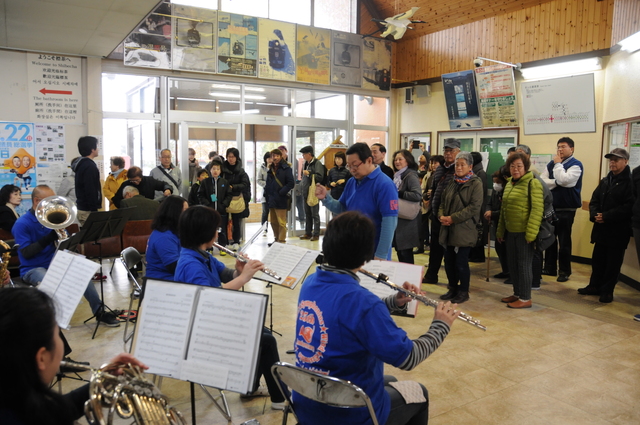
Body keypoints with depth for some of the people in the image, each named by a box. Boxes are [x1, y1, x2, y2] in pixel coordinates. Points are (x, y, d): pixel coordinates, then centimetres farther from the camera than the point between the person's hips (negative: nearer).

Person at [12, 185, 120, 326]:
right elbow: (26, 253, -19)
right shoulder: (22, 224, -10)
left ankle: (99, 312, -6)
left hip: (54, 264, 5)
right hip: (32, 269, -5)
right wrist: (50, 237, -26)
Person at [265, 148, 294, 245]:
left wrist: (281, 192, -16)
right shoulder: (271, 169, 15)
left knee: (281, 222, -6)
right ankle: (276, 239, 24)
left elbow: (291, 183, -12)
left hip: (281, 200, -7)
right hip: (271, 200, 7)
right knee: (273, 222, 13)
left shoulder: (286, 168, -5)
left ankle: (281, 240, 1)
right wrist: (266, 194, 8)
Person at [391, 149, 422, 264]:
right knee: (399, 252, 14)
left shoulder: (411, 176, -12)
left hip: (407, 221, -9)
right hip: (397, 220, 9)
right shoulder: (397, 176, 15)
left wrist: (398, 194, -19)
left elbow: (417, 195, -25)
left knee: (405, 254, -2)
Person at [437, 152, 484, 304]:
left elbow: (474, 207, -14)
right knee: (448, 261, 10)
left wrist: (453, 218, -18)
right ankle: (453, 288, 26)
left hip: (465, 230, -6)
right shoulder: (452, 183, 15)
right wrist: (441, 215, -4)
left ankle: (463, 292, 16)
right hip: (448, 229, 6)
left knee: (461, 262, -1)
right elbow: (443, 202, 17)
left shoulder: (476, 184, -5)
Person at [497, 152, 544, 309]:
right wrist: (500, 230, 16)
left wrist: (531, 232, -21)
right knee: (512, 264, 14)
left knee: (524, 264, 0)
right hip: (511, 231, 7)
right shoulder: (509, 184, 13)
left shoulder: (532, 183, -10)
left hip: (524, 232, -7)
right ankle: (517, 294, 28)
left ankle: (525, 298, 11)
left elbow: (537, 209, -16)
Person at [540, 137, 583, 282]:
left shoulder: (576, 165, -7)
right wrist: (556, 182, -15)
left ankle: (564, 271, 13)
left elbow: (564, 180, -23)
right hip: (550, 207, 6)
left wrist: (558, 164, -11)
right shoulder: (551, 164, 9)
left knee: (564, 241, 2)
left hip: (566, 209, -5)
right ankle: (550, 267, 23)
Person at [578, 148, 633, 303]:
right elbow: (594, 200, 12)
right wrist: (594, 215, -8)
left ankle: (607, 290, 15)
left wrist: (606, 216, -21)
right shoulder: (605, 181, 13)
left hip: (618, 230, -7)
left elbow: (629, 207, -19)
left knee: (613, 262, 5)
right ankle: (595, 286, 26)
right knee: (597, 259, 14)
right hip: (601, 228, 7)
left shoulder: (631, 182, -11)